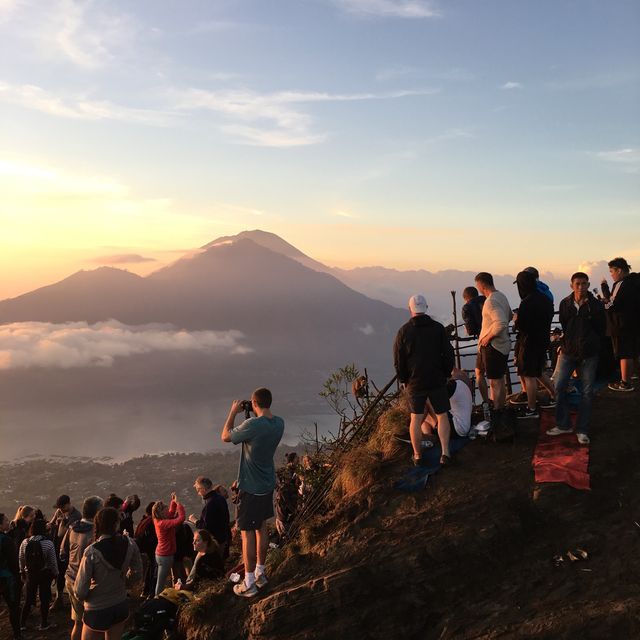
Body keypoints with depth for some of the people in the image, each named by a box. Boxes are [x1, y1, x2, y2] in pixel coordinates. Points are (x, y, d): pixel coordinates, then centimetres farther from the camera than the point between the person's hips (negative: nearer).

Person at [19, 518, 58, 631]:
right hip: (45, 574, -3)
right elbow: (53, 561, -11)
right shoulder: (48, 543, -18)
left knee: (28, 599, 17)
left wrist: (22, 571, 17)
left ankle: (22, 623, 23)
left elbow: (21, 559, 2)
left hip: (30, 574, 3)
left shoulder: (25, 542, -9)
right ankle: (43, 624, 19)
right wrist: (55, 573, 5)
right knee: (44, 599, 11)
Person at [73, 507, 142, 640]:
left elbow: (80, 591, -19)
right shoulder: (129, 544, -13)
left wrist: (80, 595, 2)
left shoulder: (92, 552, -23)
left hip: (97, 611, -4)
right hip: (121, 607, 4)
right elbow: (137, 573, 2)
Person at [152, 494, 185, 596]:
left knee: (160, 581, 21)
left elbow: (171, 513, 19)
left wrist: (173, 502, 8)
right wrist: (178, 503, -25)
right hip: (165, 556, -10)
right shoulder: (163, 523, -26)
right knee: (161, 582, 1)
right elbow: (181, 519, -34)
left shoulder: (158, 521, 1)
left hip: (160, 554, 10)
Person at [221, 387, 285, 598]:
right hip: (268, 484, 7)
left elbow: (225, 436, -11)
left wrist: (233, 412, -2)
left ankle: (249, 584, 10)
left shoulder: (252, 425, -26)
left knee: (247, 533, 2)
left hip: (250, 488, -7)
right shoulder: (279, 423, -4)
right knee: (262, 527, 19)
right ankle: (260, 573, 32)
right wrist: (255, 416, 8)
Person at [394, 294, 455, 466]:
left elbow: (398, 360, -4)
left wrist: (403, 379, 8)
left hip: (414, 382, 0)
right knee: (442, 416, 9)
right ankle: (445, 453, 1)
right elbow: (448, 354, -2)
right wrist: (445, 374, 10)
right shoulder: (438, 328, -4)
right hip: (437, 381, 0)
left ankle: (417, 455, 15)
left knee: (416, 418, 10)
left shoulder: (404, 331, -6)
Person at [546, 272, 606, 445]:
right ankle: (563, 425, 15)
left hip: (589, 355, -2)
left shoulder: (596, 305, -6)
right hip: (568, 352, 2)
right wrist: (565, 343, 4)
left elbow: (601, 330, 1)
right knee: (559, 387, 0)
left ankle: (582, 430, 14)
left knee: (587, 392, 4)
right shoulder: (565, 304, 0)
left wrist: (592, 345, 0)